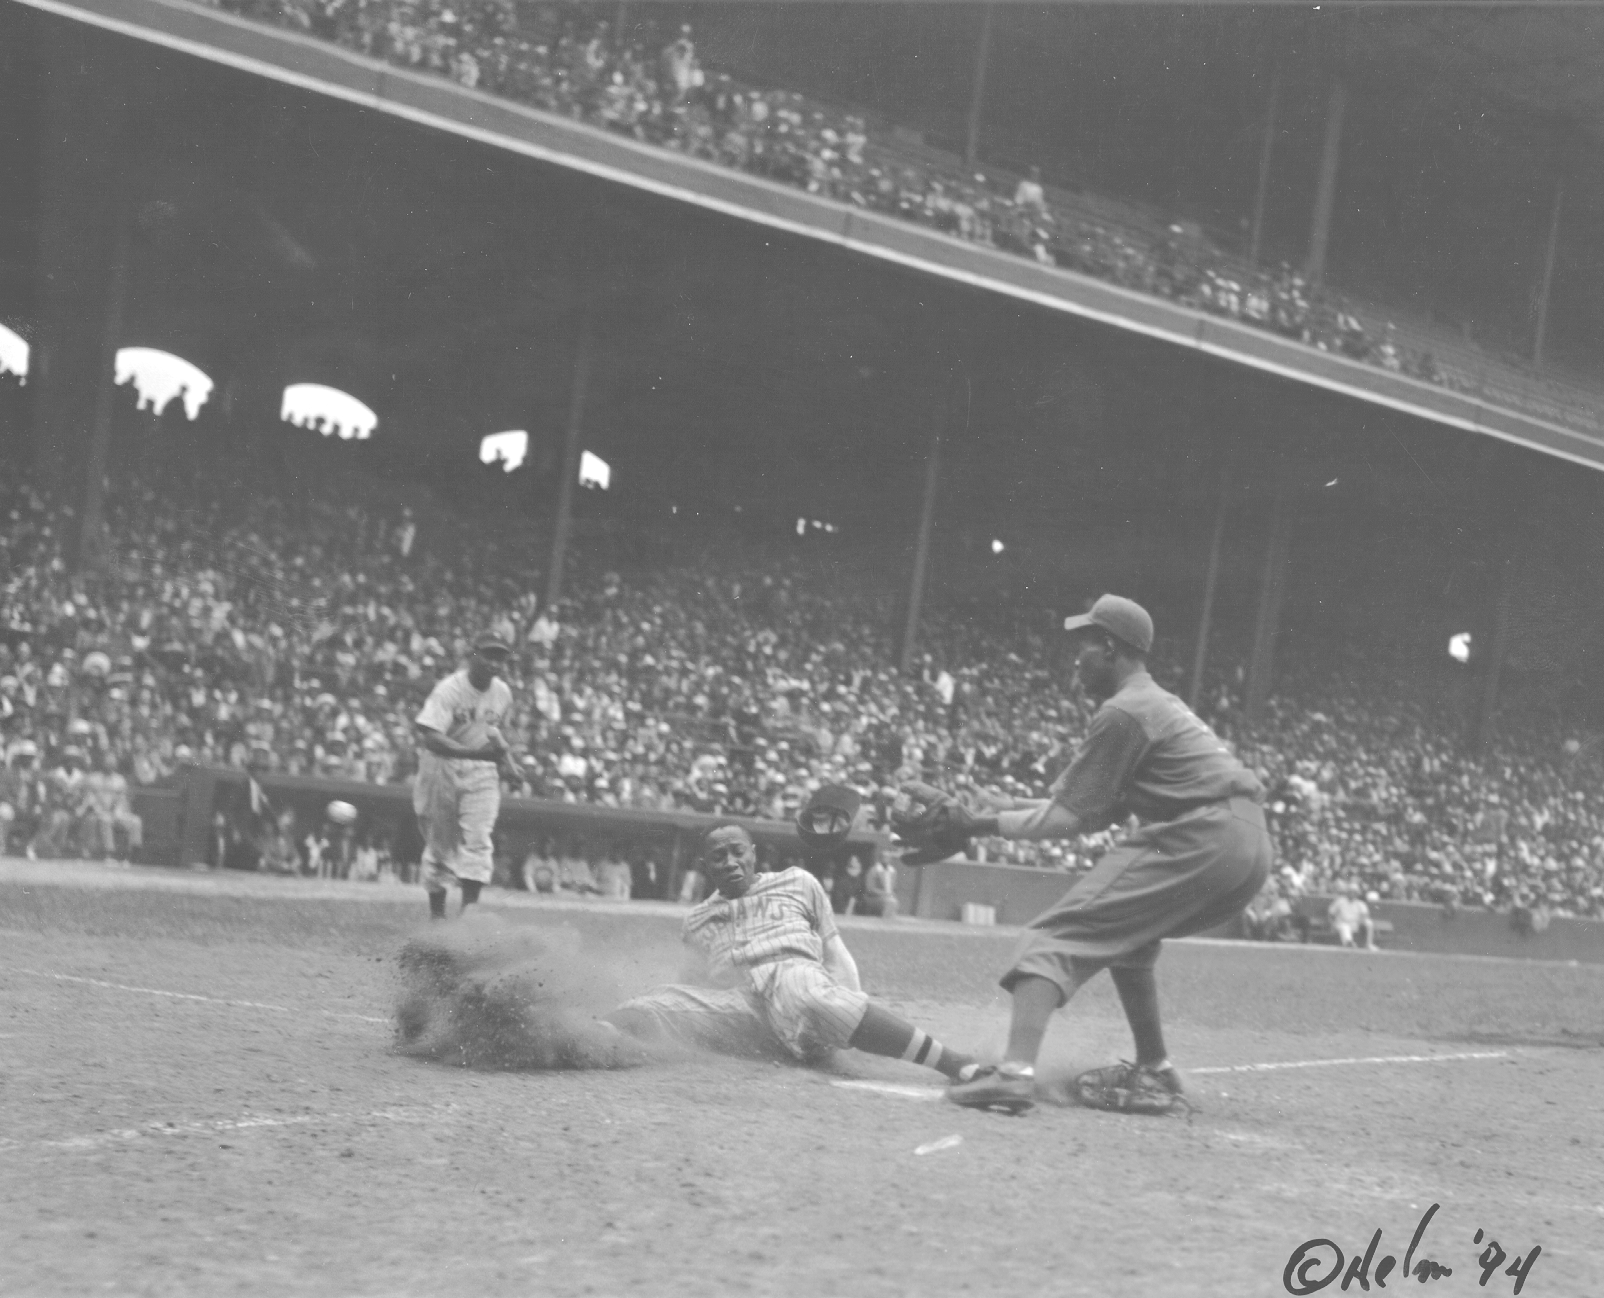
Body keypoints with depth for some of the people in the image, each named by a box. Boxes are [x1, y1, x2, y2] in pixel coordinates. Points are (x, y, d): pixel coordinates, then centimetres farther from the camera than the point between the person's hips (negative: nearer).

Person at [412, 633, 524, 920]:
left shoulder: (503, 693, 0)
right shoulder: (448, 690, -19)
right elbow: (431, 738, -30)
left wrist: (505, 760, 4)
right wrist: (473, 752, -41)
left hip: (482, 770, 3)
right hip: (443, 767, -3)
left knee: (477, 840, -12)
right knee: (440, 843, 7)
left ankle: (469, 909, -16)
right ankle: (437, 912, 20)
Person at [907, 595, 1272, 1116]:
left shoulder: (1123, 713, -5)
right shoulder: (1156, 703, 25)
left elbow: (1073, 819, -6)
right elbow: (1106, 806, 23)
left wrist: (984, 825, -2)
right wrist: (1011, 807, 16)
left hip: (1202, 837, -10)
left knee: (1059, 934, -12)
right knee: (1121, 929, 29)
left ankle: (1015, 1071, -31)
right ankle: (1155, 1073, 27)